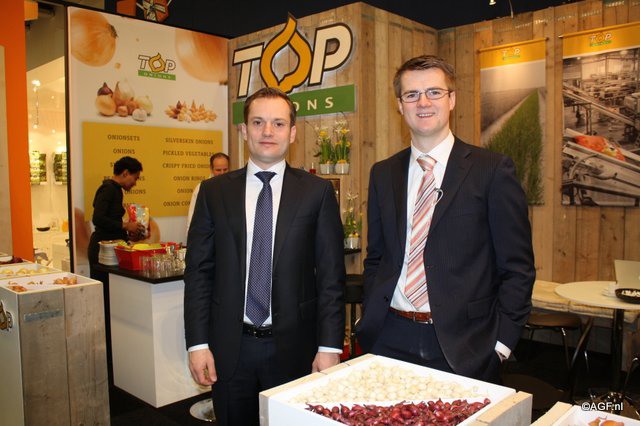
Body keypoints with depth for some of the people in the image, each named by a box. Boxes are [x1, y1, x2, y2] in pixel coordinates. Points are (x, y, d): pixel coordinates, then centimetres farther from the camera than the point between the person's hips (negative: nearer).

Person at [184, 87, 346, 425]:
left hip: (294, 347, -1)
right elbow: (198, 271, 2)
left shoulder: (317, 192, -3)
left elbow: (331, 275, -3)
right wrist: (197, 344, -2)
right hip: (229, 347, 2)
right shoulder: (214, 192, 2)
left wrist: (329, 346, -6)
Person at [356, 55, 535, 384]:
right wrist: (371, 325, 5)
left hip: (463, 347, -2)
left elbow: (518, 268, -3)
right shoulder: (383, 174, 7)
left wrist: (500, 343, -8)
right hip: (390, 340, 3)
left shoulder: (493, 169, -4)